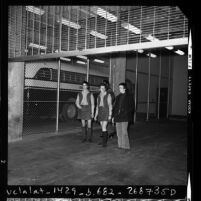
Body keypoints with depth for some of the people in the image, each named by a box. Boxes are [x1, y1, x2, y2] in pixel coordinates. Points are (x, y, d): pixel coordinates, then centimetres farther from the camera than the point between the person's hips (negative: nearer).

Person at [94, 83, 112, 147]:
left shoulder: (108, 95, -4)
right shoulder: (98, 96, 13)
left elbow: (110, 105, -7)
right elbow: (97, 106, 15)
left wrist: (110, 114, -14)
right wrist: (96, 115, 12)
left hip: (106, 112, -6)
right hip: (100, 112, 6)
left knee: (104, 128, -13)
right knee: (103, 128, 10)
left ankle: (104, 142, -7)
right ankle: (104, 141, 20)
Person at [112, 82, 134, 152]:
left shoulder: (128, 97, 1)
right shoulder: (118, 97, 17)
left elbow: (131, 107, -1)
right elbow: (115, 107, 18)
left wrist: (126, 113, -13)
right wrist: (113, 116, 13)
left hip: (124, 117, -6)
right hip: (117, 117, 6)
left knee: (124, 132, -10)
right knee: (118, 132, 7)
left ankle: (126, 146, -1)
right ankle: (120, 146, 17)